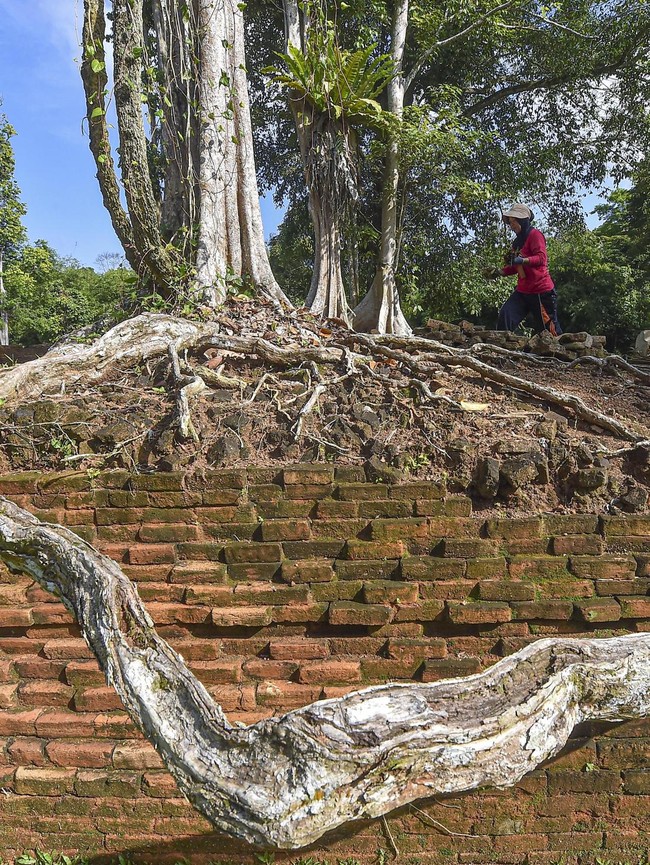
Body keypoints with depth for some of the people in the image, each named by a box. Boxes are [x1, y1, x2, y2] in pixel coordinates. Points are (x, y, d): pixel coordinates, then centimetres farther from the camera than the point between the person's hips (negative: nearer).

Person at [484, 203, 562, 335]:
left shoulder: (535, 234, -7)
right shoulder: (517, 241, 17)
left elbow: (541, 258, -20)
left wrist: (522, 260, -35)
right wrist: (499, 271, 10)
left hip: (541, 291, -7)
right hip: (522, 291, 7)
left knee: (550, 329, -1)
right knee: (505, 316, -11)